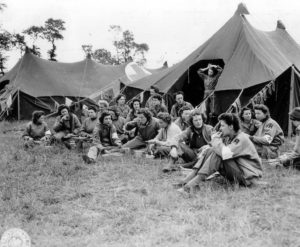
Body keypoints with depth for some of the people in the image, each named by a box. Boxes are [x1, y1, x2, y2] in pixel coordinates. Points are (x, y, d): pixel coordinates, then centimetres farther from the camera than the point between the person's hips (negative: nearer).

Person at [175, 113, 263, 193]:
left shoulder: (242, 139, -19)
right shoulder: (228, 137, 6)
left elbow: (225, 153, -33)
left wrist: (216, 139, -18)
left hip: (248, 177, -8)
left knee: (218, 153, -26)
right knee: (209, 150, -5)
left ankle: (194, 183, -30)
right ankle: (187, 179, -16)